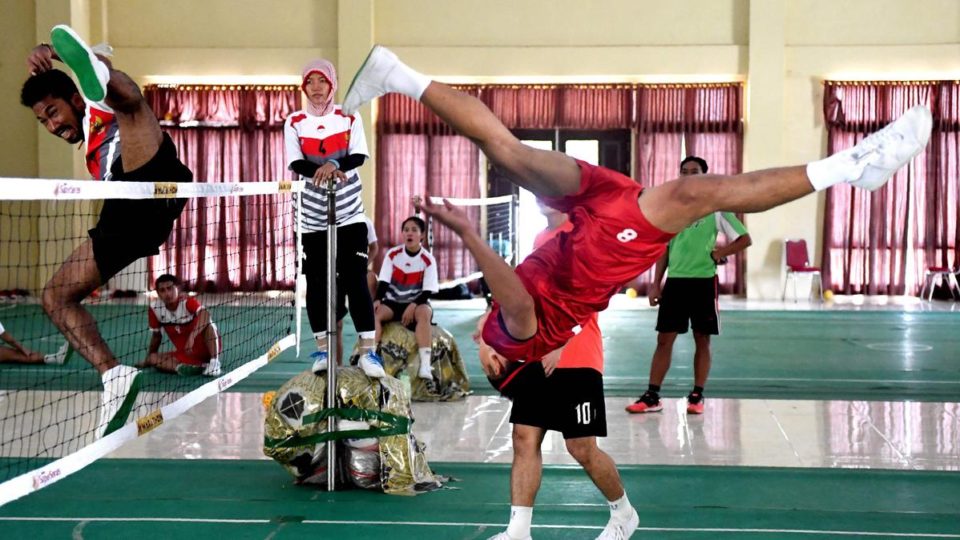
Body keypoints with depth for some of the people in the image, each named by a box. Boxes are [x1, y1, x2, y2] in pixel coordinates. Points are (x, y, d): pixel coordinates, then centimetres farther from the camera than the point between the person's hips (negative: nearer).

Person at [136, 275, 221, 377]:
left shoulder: (188, 301, -20)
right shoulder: (154, 308, -7)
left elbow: (205, 314, -43)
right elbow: (156, 335, 10)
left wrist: (192, 336, -55)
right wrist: (147, 361, 16)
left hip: (205, 348, -6)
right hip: (184, 354, 6)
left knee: (208, 325, -32)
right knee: (153, 359, -15)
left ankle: (214, 364, -30)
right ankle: (197, 367, -23)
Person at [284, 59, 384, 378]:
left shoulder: (350, 119, 2)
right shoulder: (294, 123, 2)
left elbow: (359, 156, -11)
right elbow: (295, 162, -10)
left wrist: (335, 164, -32)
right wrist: (320, 171, -31)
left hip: (350, 215, -1)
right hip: (313, 218, 1)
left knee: (355, 280, -6)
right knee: (317, 283, 4)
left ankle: (368, 350, -5)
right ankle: (321, 349, 14)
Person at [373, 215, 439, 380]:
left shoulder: (428, 260, -7)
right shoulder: (392, 254, -2)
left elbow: (427, 291, -10)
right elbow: (384, 281, -4)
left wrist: (413, 305, -26)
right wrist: (377, 300, -22)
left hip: (417, 302, -2)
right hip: (392, 301, 2)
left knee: (424, 312, -35)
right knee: (375, 313, -27)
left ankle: (425, 364, -43)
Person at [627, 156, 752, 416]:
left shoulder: (715, 207, -2)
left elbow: (744, 239, 1)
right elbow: (664, 248, 13)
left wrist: (719, 253, -12)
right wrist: (655, 284, 8)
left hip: (704, 281, -3)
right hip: (675, 280, 3)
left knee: (702, 340, 5)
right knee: (664, 339, 2)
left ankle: (697, 396, 13)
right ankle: (652, 396, 5)